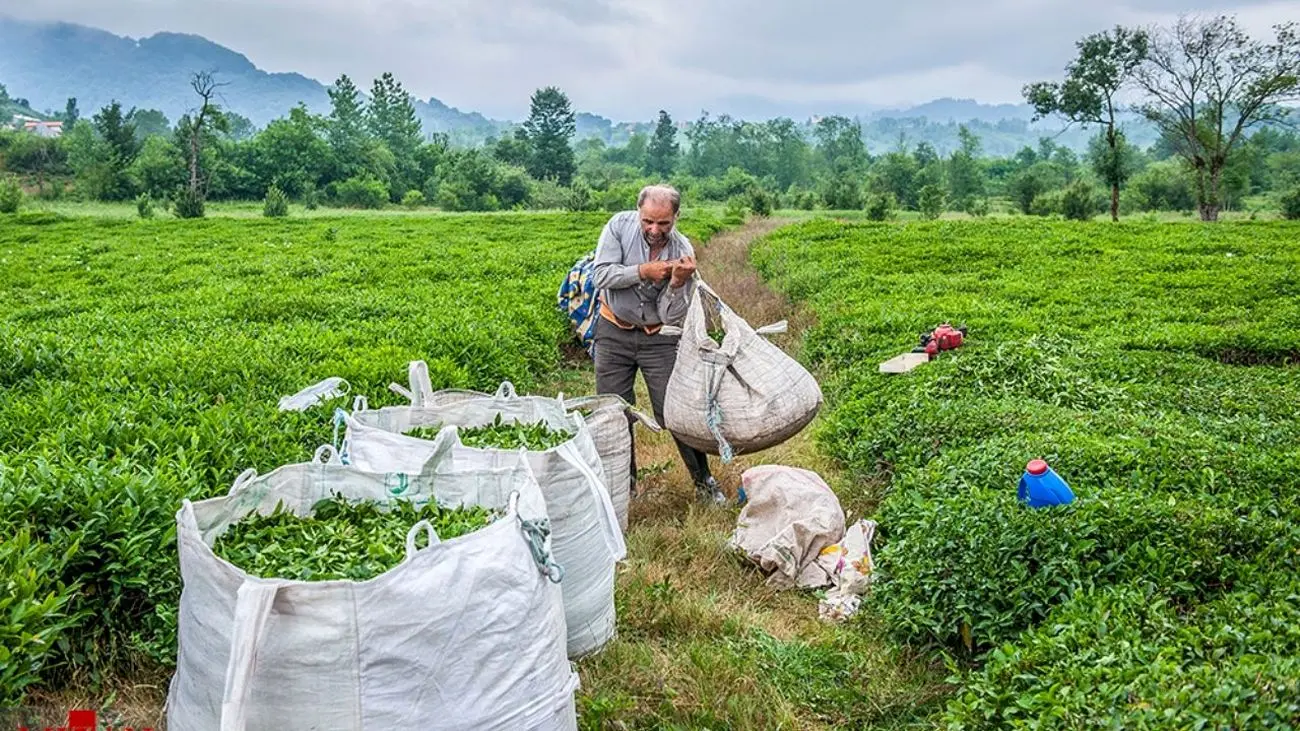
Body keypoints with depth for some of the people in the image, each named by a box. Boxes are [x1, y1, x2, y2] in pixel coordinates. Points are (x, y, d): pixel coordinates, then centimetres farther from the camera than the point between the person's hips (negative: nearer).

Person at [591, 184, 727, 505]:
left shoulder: (683, 251, -14)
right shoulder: (620, 225, -12)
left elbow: (672, 318, -16)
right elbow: (601, 275, -19)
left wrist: (678, 283, -33)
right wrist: (643, 271, -26)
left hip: (659, 339, -1)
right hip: (614, 332, 1)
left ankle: (704, 482, 14)